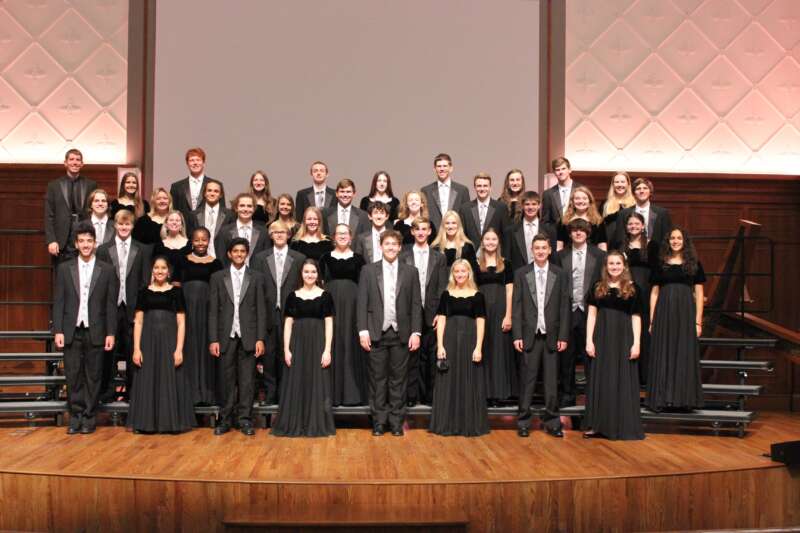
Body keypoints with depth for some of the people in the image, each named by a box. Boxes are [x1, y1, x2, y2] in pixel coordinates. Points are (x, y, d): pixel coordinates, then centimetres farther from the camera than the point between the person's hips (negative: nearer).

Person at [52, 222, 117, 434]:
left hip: (95, 331, -1)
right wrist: (58, 331, -3)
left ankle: (88, 417, 12)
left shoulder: (106, 270, 3)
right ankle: (75, 417, 13)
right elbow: (58, 302, 4)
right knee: (73, 375, 4)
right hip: (72, 331, 1)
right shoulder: (64, 269, 7)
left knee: (93, 375, 3)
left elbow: (111, 304, 2)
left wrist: (111, 333, -3)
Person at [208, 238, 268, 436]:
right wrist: (213, 340, -3)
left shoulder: (256, 278, 6)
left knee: (247, 380, 1)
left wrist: (260, 339, -4)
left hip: (248, 336, 0)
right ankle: (226, 419, 13)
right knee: (227, 380, 4)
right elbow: (213, 311, 4)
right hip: (226, 336, 0)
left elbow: (261, 310, 3)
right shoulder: (217, 277, 7)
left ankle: (244, 419, 8)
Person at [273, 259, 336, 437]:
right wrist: (286, 349, -3)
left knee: (317, 384, 3)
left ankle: (317, 425, 12)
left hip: (318, 344, -1)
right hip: (298, 343, 1)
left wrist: (327, 350, -9)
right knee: (296, 384, 5)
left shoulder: (325, 296, 2)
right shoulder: (293, 296, 6)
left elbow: (329, 324, -1)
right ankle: (295, 425, 13)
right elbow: (288, 324, 5)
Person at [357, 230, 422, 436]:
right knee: (378, 379, 5)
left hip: (401, 334, 1)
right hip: (377, 333, 0)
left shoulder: (411, 272, 6)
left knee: (399, 379, 5)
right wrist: (363, 331, -6)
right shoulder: (368, 270, 4)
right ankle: (379, 421, 14)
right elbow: (362, 303, 1)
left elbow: (416, 305, 4)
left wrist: (416, 332, -4)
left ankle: (396, 421, 14)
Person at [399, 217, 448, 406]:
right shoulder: (403, 256, 4)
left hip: (431, 314, 1)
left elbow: (442, 288, 4)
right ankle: (412, 395, 9)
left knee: (430, 357, 6)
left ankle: (429, 395, 14)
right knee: (411, 356, 2)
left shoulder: (439, 257, 8)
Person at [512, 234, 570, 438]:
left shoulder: (561, 275, 5)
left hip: (551, 336, 1)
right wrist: (517, 335, -4)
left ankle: (552, 421, 14)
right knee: (527, 380, 3)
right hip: (529, 335, -1)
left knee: (552, 381, 5)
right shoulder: (521, 274, 4)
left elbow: (564, 307, 3)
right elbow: (516, 306, 2)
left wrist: (563, 336, -2)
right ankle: (523, 421, 11)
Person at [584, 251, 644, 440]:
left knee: (623, 381, 3)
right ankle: (598, 425, 11)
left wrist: (636, 343, -7)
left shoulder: (632, 289, 2)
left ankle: (624, 426, 11)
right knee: (600, 380, 5)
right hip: (602, 337, 1)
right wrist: (589, 341, -3)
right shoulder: (598, 288, 6)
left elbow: (636, 318, 1)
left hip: (624, 339, -1)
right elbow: (592, 315, 4)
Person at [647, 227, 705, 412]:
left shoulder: (693, 264, 7)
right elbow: (654, 293, 8)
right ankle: (663, 399, 7)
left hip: (685, 313, -1)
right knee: (662, 356, 1)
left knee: (685, 355, 1)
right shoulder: (660, 264, 9)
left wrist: (698, 321, -3)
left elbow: (699, 294, 4)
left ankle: (684, 399, 8)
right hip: (663, 312, 1)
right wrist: (652, 321, 2)